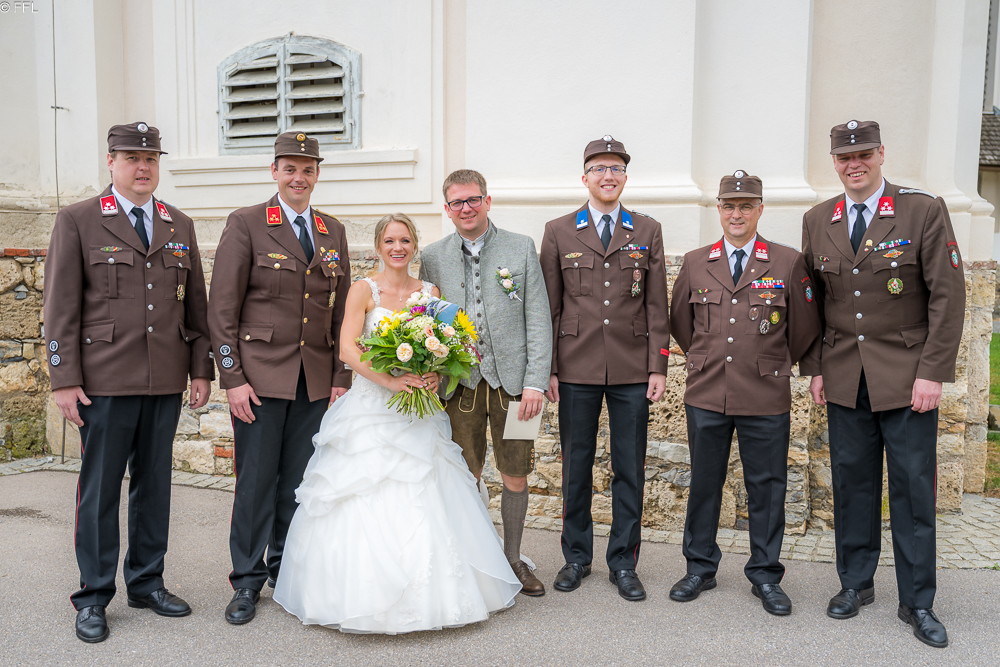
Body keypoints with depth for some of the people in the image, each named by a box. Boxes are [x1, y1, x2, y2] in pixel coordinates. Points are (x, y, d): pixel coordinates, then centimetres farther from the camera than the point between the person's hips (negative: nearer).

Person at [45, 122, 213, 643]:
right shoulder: (77, 221, 2)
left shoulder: (180, 226, 13)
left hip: (166, 383, 4)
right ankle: (93, 598, 18)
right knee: (100, 488, 4)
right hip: (104, 381, -4)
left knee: (155, 484, 12)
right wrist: (64, 379, -7)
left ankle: (147, 582, 27)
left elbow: (196, 303, 13)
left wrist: (201, 370, 8)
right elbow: (61, 307, -2)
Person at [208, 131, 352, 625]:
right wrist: (232, 378, -10)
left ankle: (286, 570, 27)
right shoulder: (245, 224, -2)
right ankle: (247, 581, 20)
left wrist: (341, 377, 7)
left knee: (299, 481, 10)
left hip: (315, 380, 4)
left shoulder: (334, 232, 12)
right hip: (260, 377, -4)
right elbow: (222, 308, -5)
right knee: (255, 481, 3)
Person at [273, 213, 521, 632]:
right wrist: (389, 380, -23)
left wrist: (433, 375, -11)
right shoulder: (364, 290, 0)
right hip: (370, 409, -3)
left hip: (416, 412, 3)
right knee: (366, 503, -5)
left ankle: (427, 594, 16)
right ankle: (366, 595, 10)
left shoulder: (430, 292, 10)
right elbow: (347, 349, -10)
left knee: (425, 502, 1)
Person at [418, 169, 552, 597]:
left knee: (515, 476, 8)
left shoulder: (521, 248, 3)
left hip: (512, 380, -1)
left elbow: (538, 319, 0)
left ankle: (513, 559, 26)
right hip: (459, 383, 1)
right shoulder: (432, 257, 8)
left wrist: (535, 382, -8)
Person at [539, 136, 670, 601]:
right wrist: (548, 368, -1)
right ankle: (576, 557, 25)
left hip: (632, 370, 1)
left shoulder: (648, 231, 8)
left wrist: (658, 367, -1)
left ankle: (624, 562, 21)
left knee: (630, 468, 6)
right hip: (576, 369, 0)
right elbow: (549, 306, 4)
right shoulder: (558, 232, 6)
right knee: (576, 466, 8)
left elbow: (656, 305, 6)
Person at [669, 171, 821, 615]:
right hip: (705, 395, 2)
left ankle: (765, 575, 24)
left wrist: (776, 365, 13)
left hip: (766, 397, -1)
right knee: (704, 483, 10)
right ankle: (700, 568, 26)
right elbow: (680, 322, 17)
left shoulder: (788, 262, 0)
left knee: (767, 486, 8)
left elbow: (804, 327, 7)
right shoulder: (694, 263, 6)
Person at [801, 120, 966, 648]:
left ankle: (917, 602, 18)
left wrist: (933, 372, -11)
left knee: (914, 487, 3)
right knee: (852, 482, 10)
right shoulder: (817, 221, 7)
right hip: (844, 379, 3)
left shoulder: (925, 210, -4)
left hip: (906, 378, -3)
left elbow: (948, 296, -7)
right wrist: (814, 368, 6)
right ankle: (855, 583, 26)